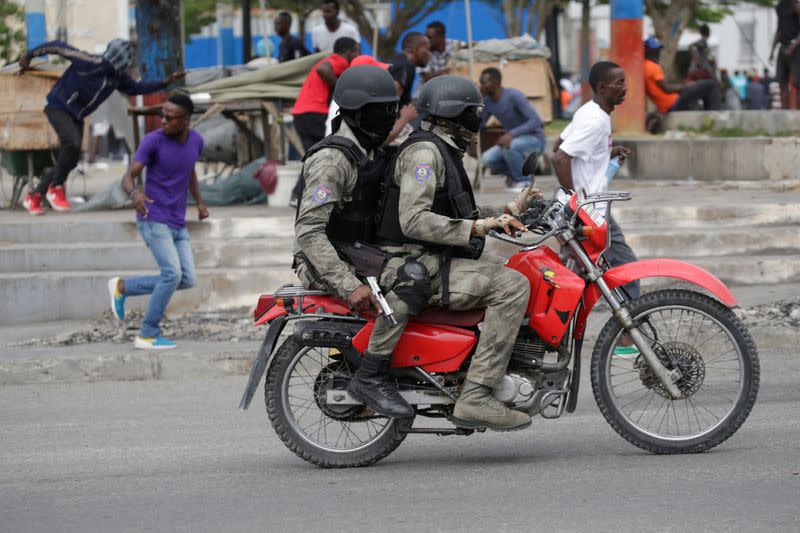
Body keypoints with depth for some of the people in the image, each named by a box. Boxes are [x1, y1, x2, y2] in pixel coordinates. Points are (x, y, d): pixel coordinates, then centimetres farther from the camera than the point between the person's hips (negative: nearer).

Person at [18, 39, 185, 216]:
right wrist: (29, 56, -13)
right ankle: (56, 188, -10)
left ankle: (34, 197, 20)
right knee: (73, 143, -29)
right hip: (58, 108, -8)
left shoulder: (118, 77, -3)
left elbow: (136, 88, 14)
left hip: (76, 116, 8)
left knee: (70, 160, 6)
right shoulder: (89, 63, -26)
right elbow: (58, 47, -20)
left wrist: (166, 82, 7)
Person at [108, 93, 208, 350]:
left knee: (186, 280, 0)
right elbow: (127, 179, -17)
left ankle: (122, 286, 15)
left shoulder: (196, 140, 3)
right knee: (172, 274, -17)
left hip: (177, 225, 6)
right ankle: (148, 334, -4)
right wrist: (135, 194, -39)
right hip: (153, 220, -6)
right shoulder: (152, 140, -14)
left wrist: (200, 202, 14)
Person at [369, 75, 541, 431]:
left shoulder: (443, 152, 22)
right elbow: (414, 221, -23)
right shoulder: (424, 151, -11)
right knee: (511, 284, -22)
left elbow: (453, 216, 27)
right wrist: (476, 227, -24)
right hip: (419, 266, -11)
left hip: (436, 264, 11)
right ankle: (475, 399, -28)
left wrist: (507, 211, 17)